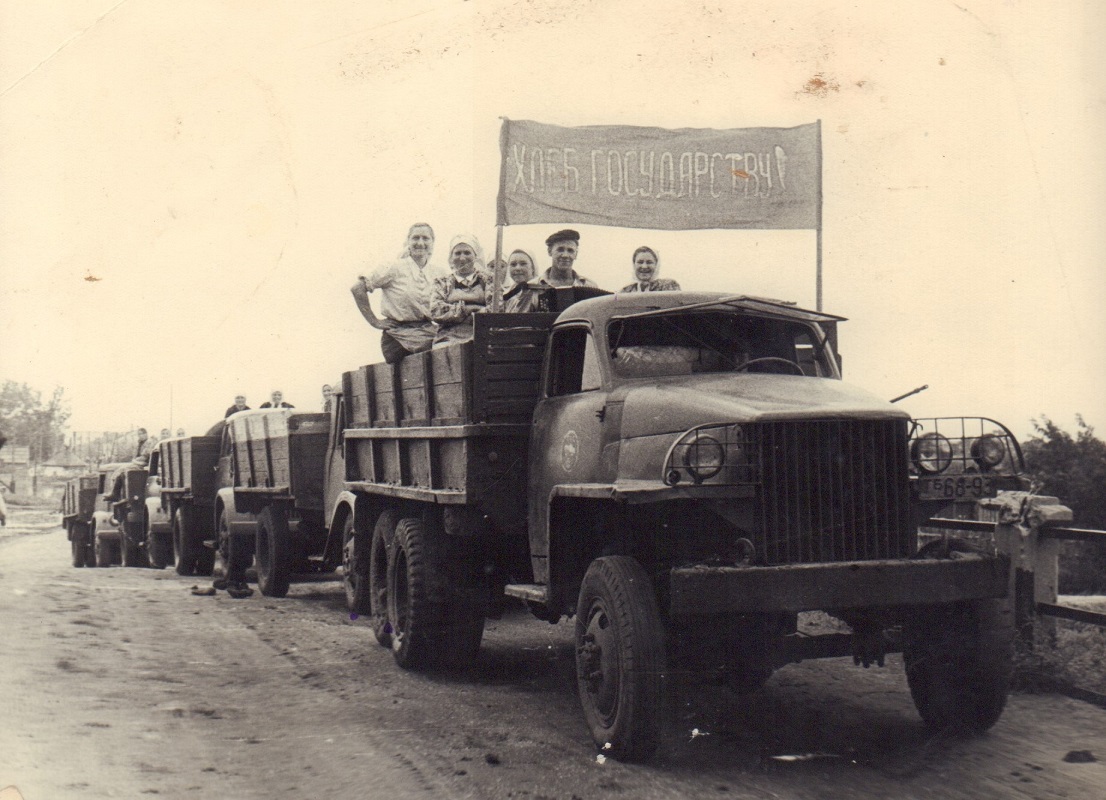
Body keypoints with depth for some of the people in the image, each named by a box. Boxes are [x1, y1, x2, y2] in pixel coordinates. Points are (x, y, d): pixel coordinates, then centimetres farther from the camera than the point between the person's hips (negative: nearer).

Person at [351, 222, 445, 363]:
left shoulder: (437, 274, 9)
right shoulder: (395, 268, -5)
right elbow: (357, 289, -7)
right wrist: (374, 321, -6)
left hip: (428, 333, 4)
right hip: (398, 335, -4)